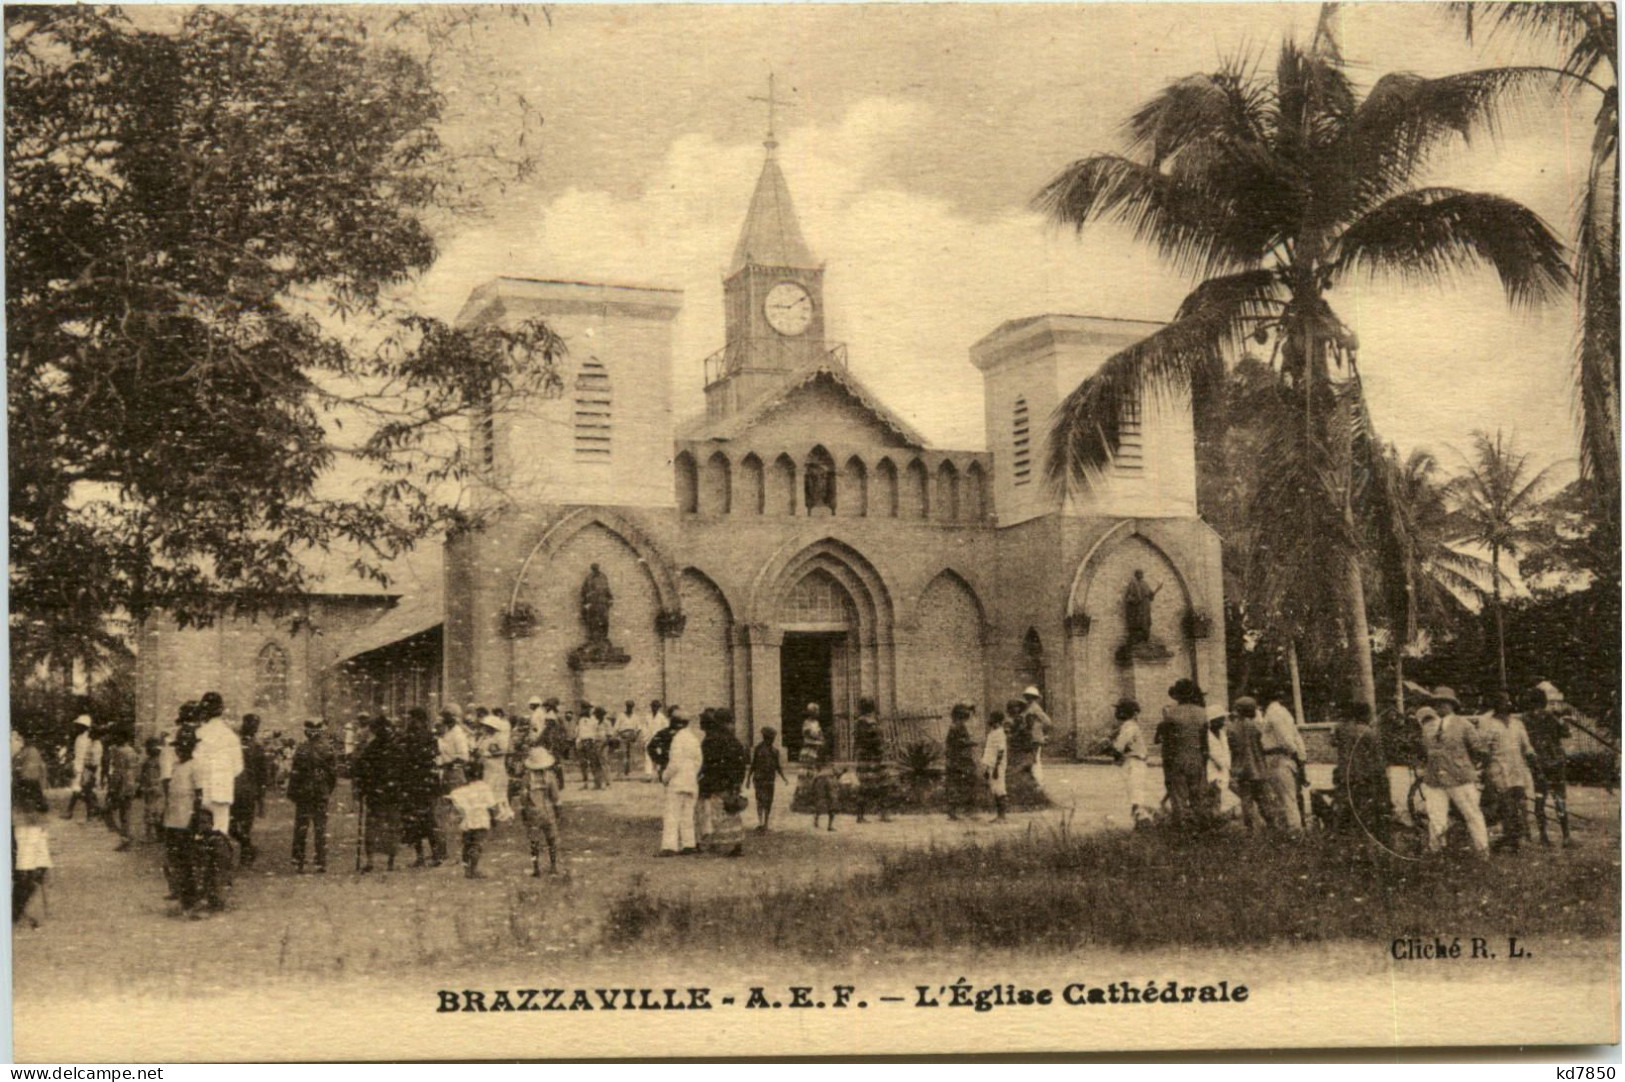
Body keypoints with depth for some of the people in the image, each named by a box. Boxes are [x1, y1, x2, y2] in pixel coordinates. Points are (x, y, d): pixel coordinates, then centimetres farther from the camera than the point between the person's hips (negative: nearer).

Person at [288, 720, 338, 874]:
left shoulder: (301, 750, -10)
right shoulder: (327, 750, -2)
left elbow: (295, 774, -9)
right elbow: (333, 773, 3)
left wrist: (291, 793, 0)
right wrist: (329, 790, 17)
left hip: (303, 793, -2)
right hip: (322, 793, 2)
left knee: (300, 829, 6)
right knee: (321, 829, 5)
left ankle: (298, 863, 8)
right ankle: (321, 863, 2)